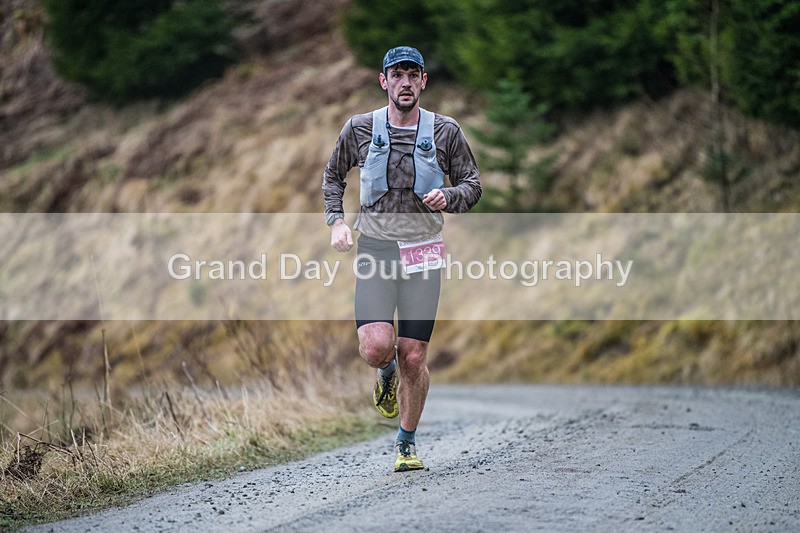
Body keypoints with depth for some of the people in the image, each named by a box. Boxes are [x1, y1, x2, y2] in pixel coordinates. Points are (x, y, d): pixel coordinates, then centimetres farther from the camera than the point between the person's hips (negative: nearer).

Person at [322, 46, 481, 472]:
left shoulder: (445, 131, 1)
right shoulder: (360, 128, 2)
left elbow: (472, 184, 10)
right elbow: (333, 175, 18)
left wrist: (448, 196, -12)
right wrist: (336, 221, 4)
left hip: (423, 251, 0)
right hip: (375, 248, 0)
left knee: (413, 358, 0)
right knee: (376, 347, -18)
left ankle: (407, 443, 20)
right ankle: (387, 372, 21)